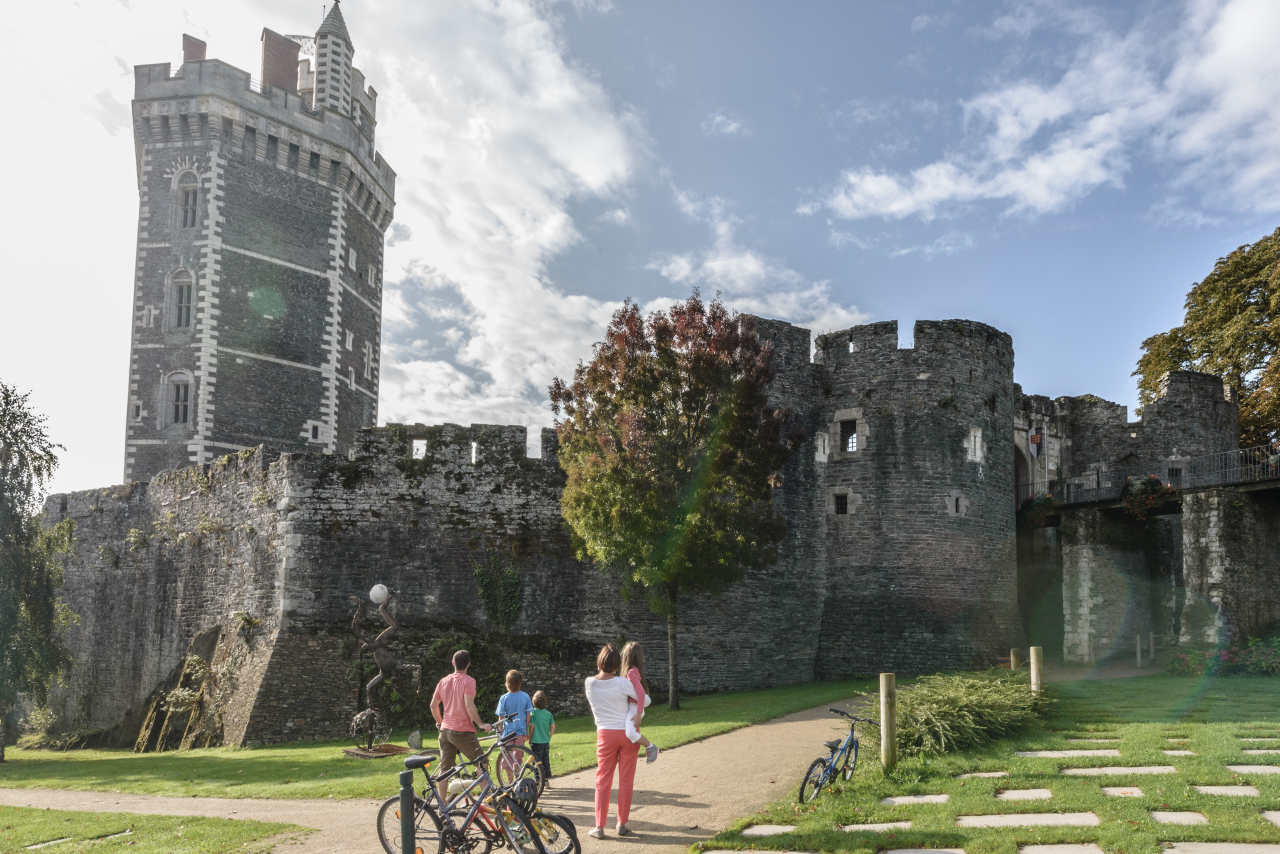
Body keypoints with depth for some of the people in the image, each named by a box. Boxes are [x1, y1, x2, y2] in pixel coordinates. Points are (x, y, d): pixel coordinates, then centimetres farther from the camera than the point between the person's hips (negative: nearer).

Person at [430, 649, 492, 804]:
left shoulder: (443, 681, 10)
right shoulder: (468, 681, -10)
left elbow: (433, 705, 14)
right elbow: (469, 705, -21)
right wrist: (481, 724, -16)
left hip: (445, 730, 6)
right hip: (463, 731, -6)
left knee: (445, 769, 9)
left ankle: (441, 804, 10)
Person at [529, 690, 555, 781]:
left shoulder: (533, 712, -12)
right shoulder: (548, 713, 3)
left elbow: (532, 726, -13)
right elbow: (553, 726, 4)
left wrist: (529, 738, -2)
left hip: (536, 742, -5)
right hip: (546, 742, 5)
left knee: (537, 762, 1)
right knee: (546, 761, 14)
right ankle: (546, 779, 19)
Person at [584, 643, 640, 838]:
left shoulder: (589, 683, -8)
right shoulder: (622, 683, -17)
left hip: (605, 734, 2)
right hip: (627, 732, -2)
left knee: (603, 781, 9)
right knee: (626, 780, 8)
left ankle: (599, 827, 7)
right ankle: (622, 824, 13)